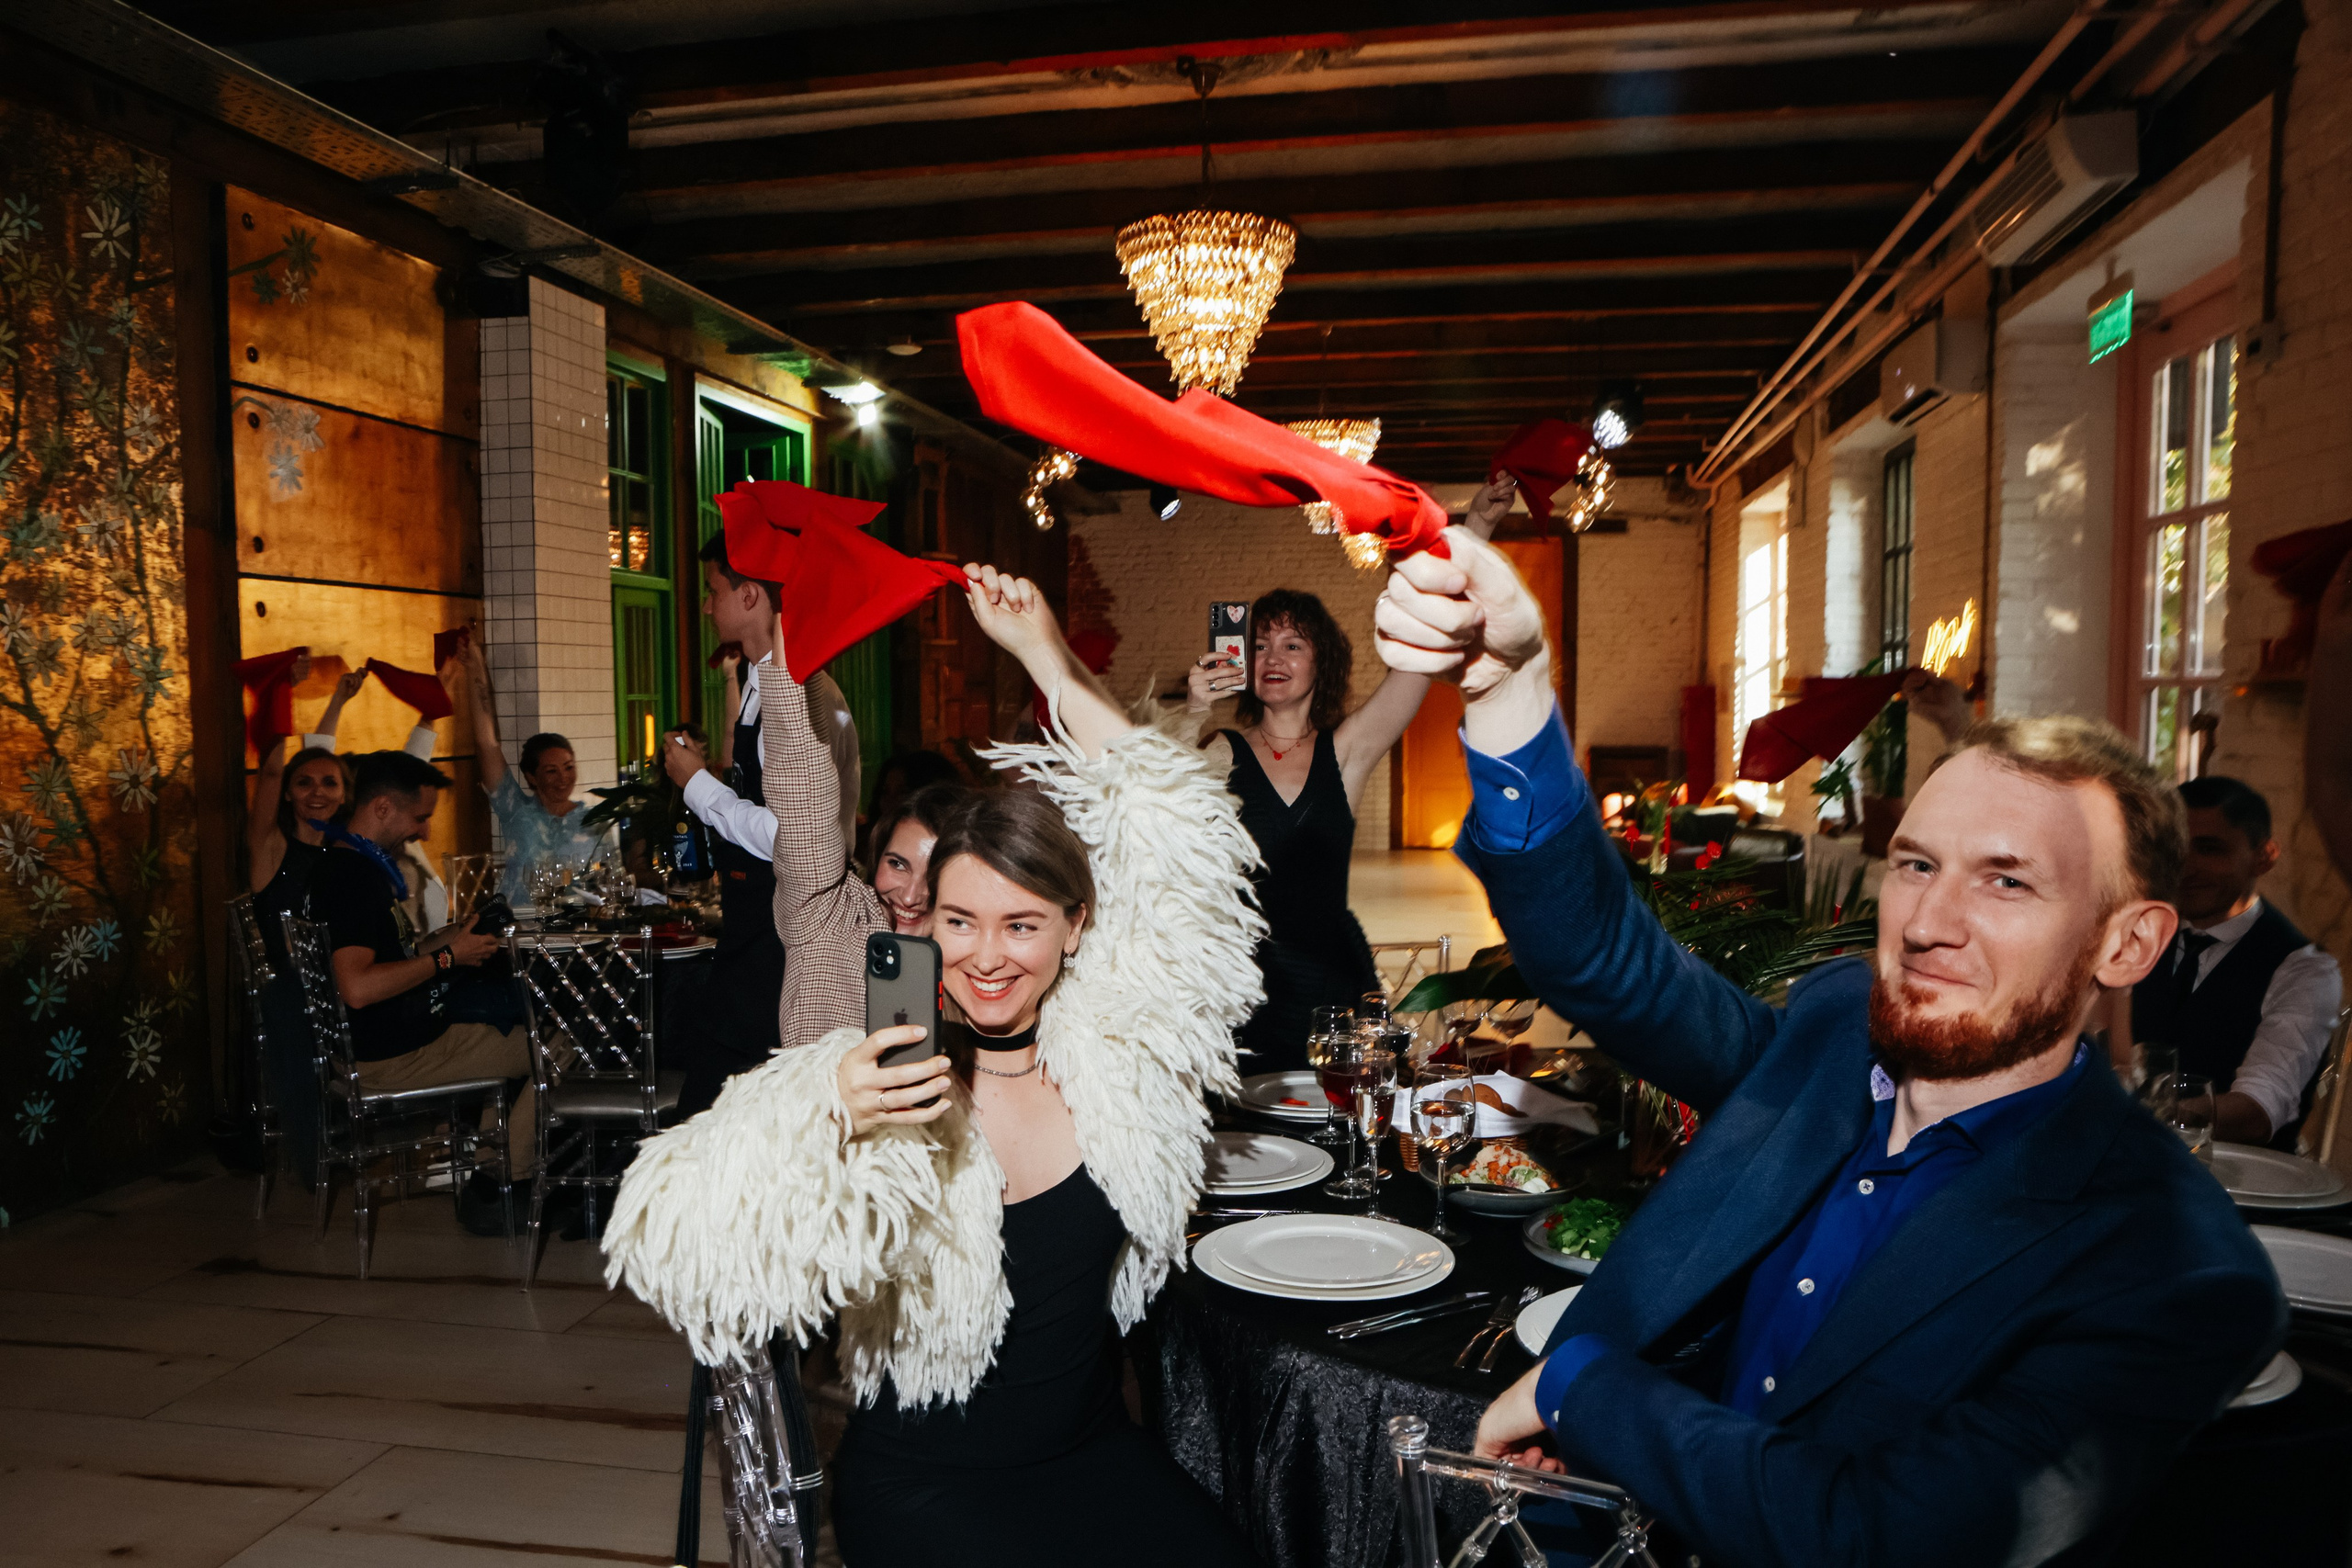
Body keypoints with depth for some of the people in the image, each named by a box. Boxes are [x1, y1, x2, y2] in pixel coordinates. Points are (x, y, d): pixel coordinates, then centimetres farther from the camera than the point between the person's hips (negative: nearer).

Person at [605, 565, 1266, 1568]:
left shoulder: (1107, 1041, -6)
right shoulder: (871, 1085, -15)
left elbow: (1178, 832, -4)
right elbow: (669, 1244, -21)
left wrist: (1049, 660, -7)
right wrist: (822, 1120, -36)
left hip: (1096, 1456, 3)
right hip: (924, 1487, -2)